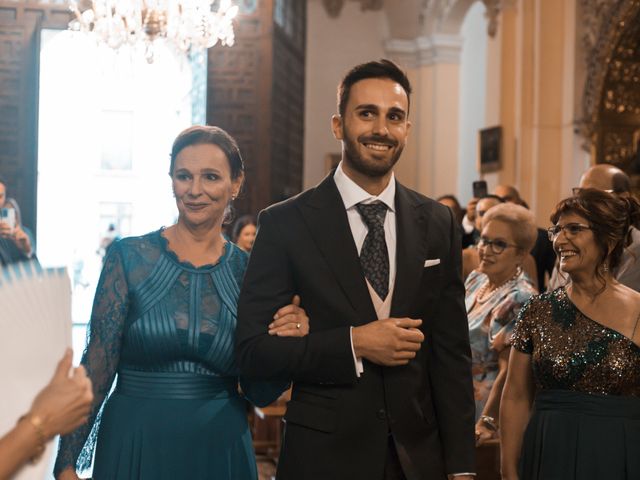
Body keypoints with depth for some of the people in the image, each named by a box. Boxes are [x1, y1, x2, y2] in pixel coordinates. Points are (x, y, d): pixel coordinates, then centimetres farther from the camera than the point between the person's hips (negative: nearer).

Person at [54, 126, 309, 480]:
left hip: (220, 450, 2)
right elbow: (96, 366, -5)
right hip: (134, 446, -2)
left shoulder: (247, 270, 1)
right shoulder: (129, 256, -5)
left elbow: (259, 393, 4)